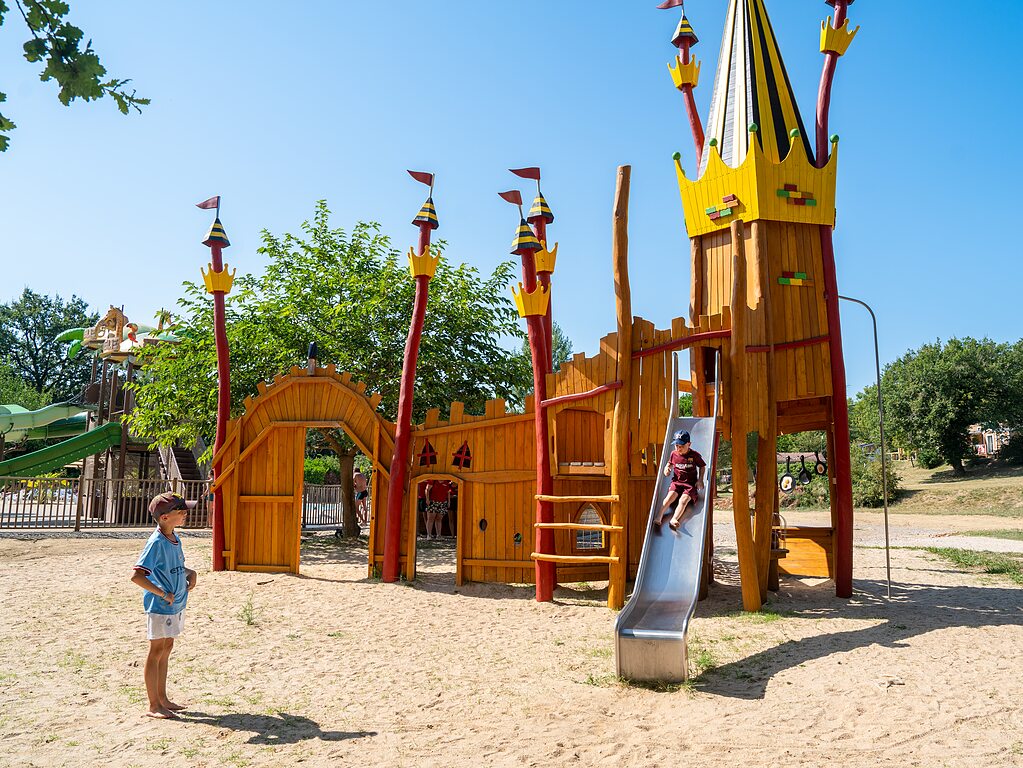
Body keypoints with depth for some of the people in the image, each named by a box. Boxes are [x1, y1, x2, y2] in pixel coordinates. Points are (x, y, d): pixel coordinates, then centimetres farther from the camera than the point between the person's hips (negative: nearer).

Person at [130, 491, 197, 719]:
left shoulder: (175, 538, 5)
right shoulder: (156, 543, -22)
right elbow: (137, 575, -29)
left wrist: (190, 573, 4)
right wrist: (162, 594, -24)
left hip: (175, 604, 9)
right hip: (160, 606, -9)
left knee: (166, 649, 17)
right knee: (157, 651, 2)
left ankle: (162, 699, 31)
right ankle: (153, 706, 13)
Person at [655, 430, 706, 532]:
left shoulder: (695, 455, -6)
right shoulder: (674, 454, 3)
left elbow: (702, 466, 8)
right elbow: (670, 463, 23)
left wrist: (700, 480, -2)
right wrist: (667, 468, 0)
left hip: (690, 484, -2)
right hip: (677, 482, 3)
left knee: (684, 500, -26)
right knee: (670, 496, -23)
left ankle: (673, 520, -44)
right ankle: (658, 518, -34)